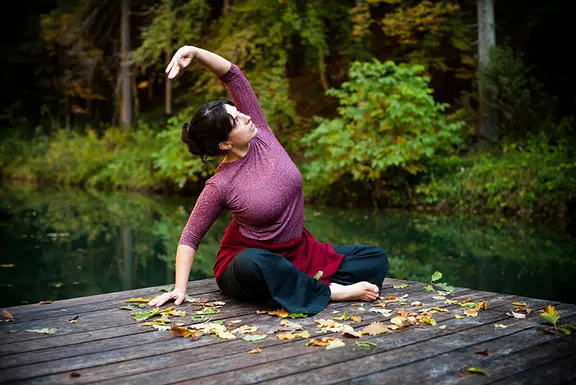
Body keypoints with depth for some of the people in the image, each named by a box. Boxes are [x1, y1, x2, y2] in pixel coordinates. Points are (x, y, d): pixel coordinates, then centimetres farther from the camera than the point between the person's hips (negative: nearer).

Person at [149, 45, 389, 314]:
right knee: (255, 265, -44)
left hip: (299, 253, 5)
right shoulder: (220, 185, -18)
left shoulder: (260, 135, -7)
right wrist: (180, 287, -18)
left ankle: (308, 284, -17)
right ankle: (330, 291, -24)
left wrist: (194, 52, -21)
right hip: (249, 263, -5)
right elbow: (190, 237, -9)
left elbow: (233, 75, -9)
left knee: (377, 259, -2)